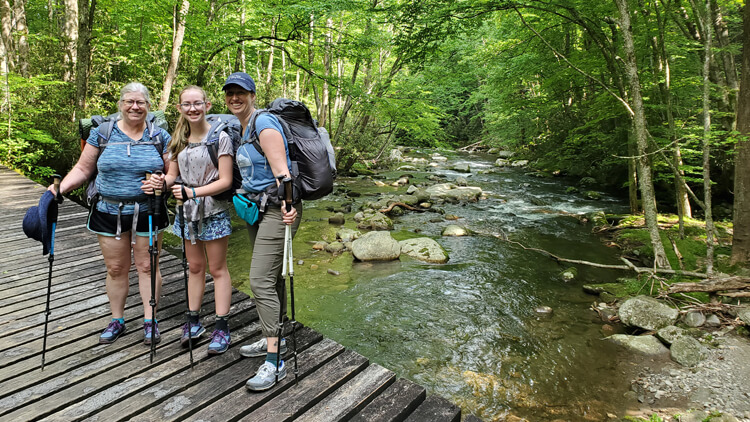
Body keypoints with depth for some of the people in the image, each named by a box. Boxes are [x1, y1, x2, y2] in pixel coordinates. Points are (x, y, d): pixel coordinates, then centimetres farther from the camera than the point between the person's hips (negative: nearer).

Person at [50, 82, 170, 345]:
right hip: (109, 212, 1)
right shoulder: (102, 133, 2)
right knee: (115, 269, 11)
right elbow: (83, 169, 5)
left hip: (147, 212, -1)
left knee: (147, 266, 6)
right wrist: (59, 189, -9)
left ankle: (150, 321, 20)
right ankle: (117, 320, 28)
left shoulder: (160, 136, 1)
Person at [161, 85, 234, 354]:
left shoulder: (220, 137, -12)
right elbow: (173, 175, 9)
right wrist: (161, 181, -13)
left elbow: (225, 181, -16)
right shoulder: (178, 140, 8)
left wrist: (193, 192, -25)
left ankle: (222, 328, 11)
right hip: (187, 212, 6)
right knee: (195, 266, 15)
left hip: (213, 212, -6)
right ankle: (193, 321, 27)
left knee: (217, 269, 3)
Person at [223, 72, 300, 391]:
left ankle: (274, 362, -5)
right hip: (257, 208, 10)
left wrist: (287, 205, -38)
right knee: (270, 276, 17)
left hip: (278, 208, -10)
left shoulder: (264, 123, -14)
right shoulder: (241, 128, 15)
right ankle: (273, 339, 32)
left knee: (260, 280, -13)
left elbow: (281, 171, -24)